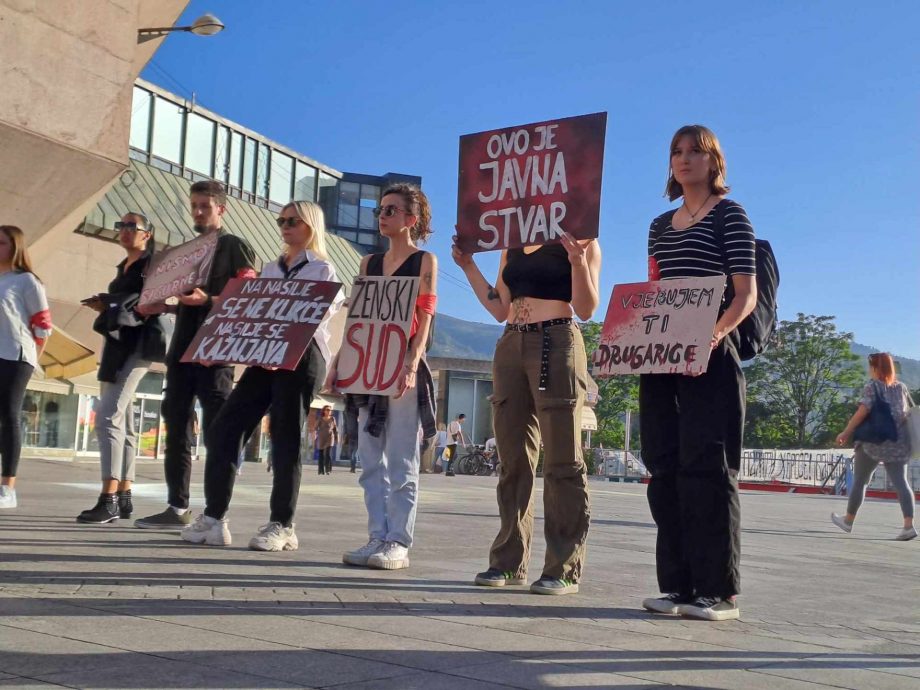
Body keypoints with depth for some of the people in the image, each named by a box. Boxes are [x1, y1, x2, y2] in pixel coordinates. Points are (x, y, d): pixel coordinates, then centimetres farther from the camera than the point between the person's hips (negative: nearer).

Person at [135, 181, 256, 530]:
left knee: (216, 432, -6)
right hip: (182, 348, 7)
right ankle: (177, 508, 10)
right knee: (176, 429, 5)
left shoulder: (236, 247, 2)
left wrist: (207, 300, -23)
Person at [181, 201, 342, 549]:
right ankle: (214, 517, 2)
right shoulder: (270, 269, 23)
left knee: (286, 438, -5)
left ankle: (282, 525, 3)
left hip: (301, 357, -6)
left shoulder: (323, 270, 4)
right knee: (223, 429, -3)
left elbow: (319, 318, -8)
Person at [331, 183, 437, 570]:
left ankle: (399, 543, -1)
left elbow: (423, 322, -7)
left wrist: (411, 365, -20)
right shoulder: (369, 263, 17)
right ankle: (378, 537, 11)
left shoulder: (425, 261, 1)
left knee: (400, 462, -4)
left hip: (402, 369, -6)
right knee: (371, 461, 5)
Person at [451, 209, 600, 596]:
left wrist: (577, 260, -19)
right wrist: (468, 266, 11)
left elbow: (586, 309, -5)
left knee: (562, 462, -6)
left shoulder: (580, 241, 3)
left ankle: (564, 568, -3)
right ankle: (509, 561, 11)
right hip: (511, 346, 6)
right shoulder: (512, 245, 18)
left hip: (557, 346, -6)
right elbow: (500, 309, 17)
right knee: (513, 460, 5)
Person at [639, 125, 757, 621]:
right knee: (664, 468, 3)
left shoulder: (730, 216, 3)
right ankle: (677, 585, 10)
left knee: (706, 466, -8)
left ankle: (718, 590, -2)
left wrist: (718, 329, -26)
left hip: (708, 356, -6)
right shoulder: (660, 225, 20)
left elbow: (746, 293, -7)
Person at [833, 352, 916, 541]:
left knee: (859, 481, 9)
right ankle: (909, 525, -16)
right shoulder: (901, 387, 12)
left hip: (874, 441, -4)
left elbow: (863, 410, -15)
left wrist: (846, 432, -12)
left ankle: (848, 520, 21)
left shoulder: (873, 386, -5)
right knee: (901, 482, -2)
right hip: (898, 443, 5)